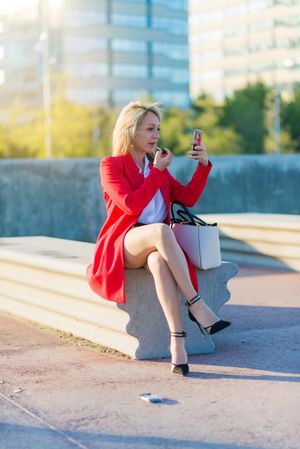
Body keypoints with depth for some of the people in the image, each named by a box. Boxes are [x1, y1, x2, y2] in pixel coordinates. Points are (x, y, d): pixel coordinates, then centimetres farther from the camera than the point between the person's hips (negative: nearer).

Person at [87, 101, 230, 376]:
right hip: (122, 244, -3)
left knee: (159, 262, -37)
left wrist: (203, 165, 1)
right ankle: (196, 304, -37)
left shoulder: (157, 165, 21)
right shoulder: (111, 165, 3)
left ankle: (177, 340, -48)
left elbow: (188, 198, 12)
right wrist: (158, 172, -8)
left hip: (155, 246, 4)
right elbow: (132, 204, -13)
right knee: (161, 231, -39)